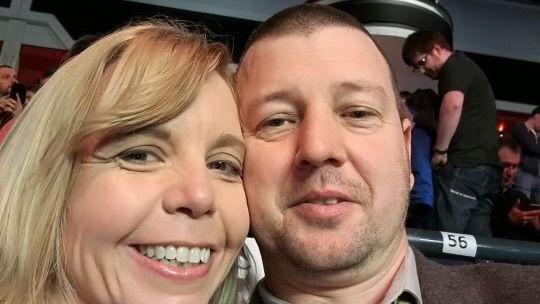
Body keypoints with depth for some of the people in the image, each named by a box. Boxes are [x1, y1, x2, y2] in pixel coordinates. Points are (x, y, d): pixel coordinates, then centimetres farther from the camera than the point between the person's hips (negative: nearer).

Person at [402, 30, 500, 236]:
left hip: (465, 165, -10)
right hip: (484, 165, 10)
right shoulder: (467, 69, 27)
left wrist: (440, 150, -15)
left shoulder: (456, 65, -3)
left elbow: (452, 105, -23)